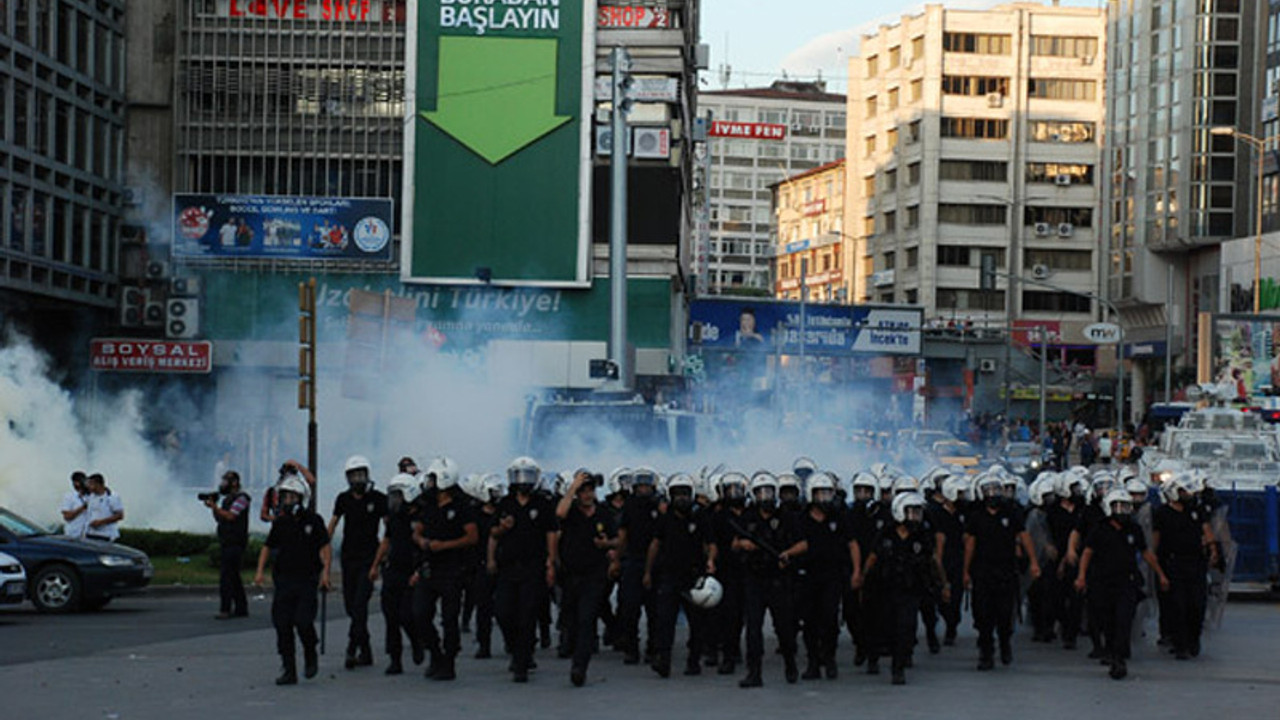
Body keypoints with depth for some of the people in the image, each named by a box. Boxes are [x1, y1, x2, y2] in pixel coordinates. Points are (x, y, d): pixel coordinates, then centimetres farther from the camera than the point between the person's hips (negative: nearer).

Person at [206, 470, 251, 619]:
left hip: (235, 544, -10)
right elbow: (219, 519, 19)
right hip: (226, 543, 10)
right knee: (233, 576, 11)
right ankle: (241, 608, 15)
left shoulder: (241, 498, -8)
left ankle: (225, 609, -17)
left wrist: (214, 506, -15)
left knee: (226, 576, -14)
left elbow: (230, 516, -18)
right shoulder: (228, 498, 20)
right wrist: (213, 507, 4)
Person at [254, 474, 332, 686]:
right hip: (284, 579, 4)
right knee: (282, 625, -1)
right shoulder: (280, 523, 8)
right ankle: (289, 670, 6)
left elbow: (325, 548, -3)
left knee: (303, 622, -15)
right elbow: (268, 547, 14)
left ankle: (311, 656, 15)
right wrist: (260, 571, 2)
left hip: (307, 580, -4)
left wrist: (325, 572, -14)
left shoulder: (313, 521, -2)